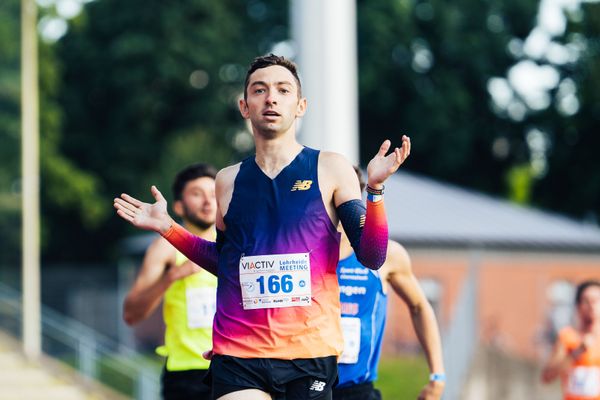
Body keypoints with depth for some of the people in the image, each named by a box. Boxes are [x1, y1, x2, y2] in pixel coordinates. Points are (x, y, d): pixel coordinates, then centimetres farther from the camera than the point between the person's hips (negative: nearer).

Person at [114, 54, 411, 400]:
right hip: (238, 353, 2)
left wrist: (375, 189, -16)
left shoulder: (330, 169, 2)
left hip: (311, 351, -1)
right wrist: (168, 228, 15)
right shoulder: (229, 180, 11)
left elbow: (372, 257, -3)